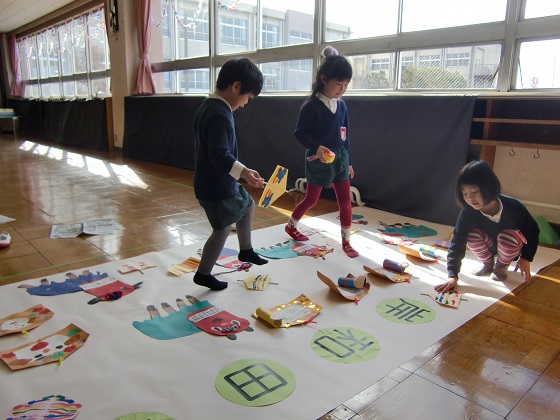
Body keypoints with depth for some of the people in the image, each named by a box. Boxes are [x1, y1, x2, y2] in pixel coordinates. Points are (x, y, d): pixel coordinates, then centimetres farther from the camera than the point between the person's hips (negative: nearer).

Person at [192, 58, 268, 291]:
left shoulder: (210, 107, 8)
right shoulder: (219, 115, -24)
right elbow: (220, 156, -31)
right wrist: (244, 172, -40)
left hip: (221, 182, 11)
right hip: (216, 186, -11)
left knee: (247, 206, 25)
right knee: (223, 229, 3)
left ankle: (246, 251, 42)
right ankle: (203, 274, 20)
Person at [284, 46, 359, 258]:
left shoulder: (342, 105, 4)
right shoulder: (311, 106, -15)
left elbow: (345, 135, 11)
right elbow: (299, 133, -14)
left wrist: (348, 160, 15)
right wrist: (317, 148, -31)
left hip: (340, 159, 6)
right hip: (318, 161, -6)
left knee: (345, 201, 4)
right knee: (311, 199, 9)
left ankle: (346, 242, 15)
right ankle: (290, 225, 34)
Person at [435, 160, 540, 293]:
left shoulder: (513, 207, -31)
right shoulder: (467, 214, -29)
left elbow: (532, 230, -13)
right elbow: (457, 243, -32)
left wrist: (526, 258, -16)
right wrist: (452, 275, -42)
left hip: (511, 246, -1)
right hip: (489, 245, 1)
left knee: (509, 236, -35)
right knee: (472, 235, -31)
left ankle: (502, 266, -2)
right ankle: (488, 263, 1)